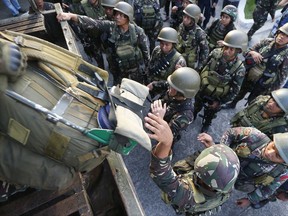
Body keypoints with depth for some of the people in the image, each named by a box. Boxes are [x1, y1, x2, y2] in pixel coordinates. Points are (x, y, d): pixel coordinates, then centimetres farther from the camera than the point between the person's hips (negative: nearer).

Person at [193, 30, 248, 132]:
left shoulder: (239, 69, -29)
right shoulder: (216, 53, -23)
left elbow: (235, 90, -17)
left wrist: (220, 102, -15)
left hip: (216, 97, -2)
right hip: (201, 90, 2)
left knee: (209, 113, 26)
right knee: (196, 106, 30)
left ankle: (206, 124, 59)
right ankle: (192, 117, 62)